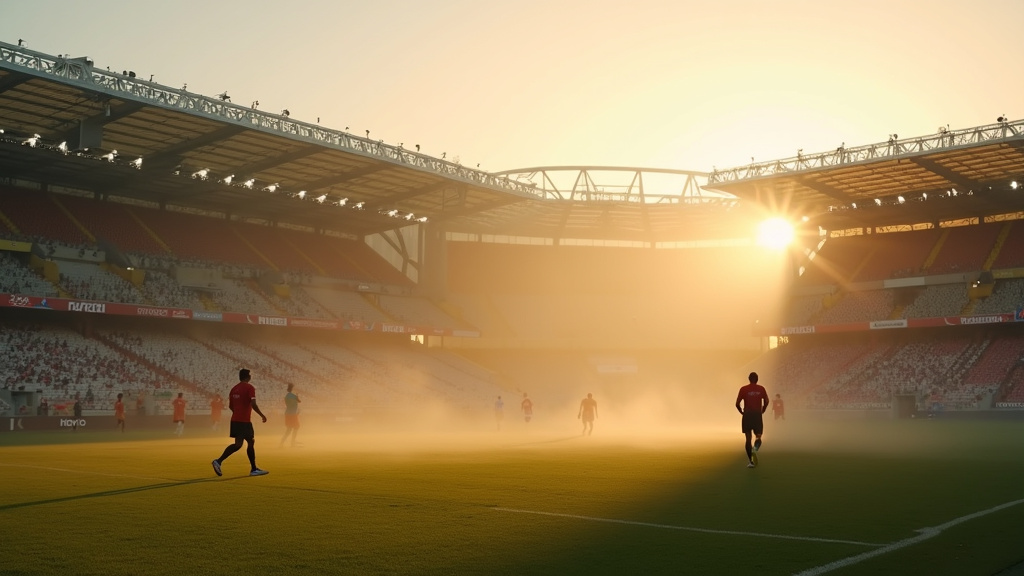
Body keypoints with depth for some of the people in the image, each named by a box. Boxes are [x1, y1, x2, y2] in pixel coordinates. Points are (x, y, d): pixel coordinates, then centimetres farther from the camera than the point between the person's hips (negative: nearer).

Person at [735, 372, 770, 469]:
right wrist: (763, 411, 8)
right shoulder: (761, 389, 4)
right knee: (758, 436, 10)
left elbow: (737, 403, -4)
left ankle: (750, 461, 0)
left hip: (747, 415, 0)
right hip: (757, 415, 0)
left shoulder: (743, 389, 1)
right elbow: (766, 401, -7)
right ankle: (755, 449, -24)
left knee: (748, 438, 6)